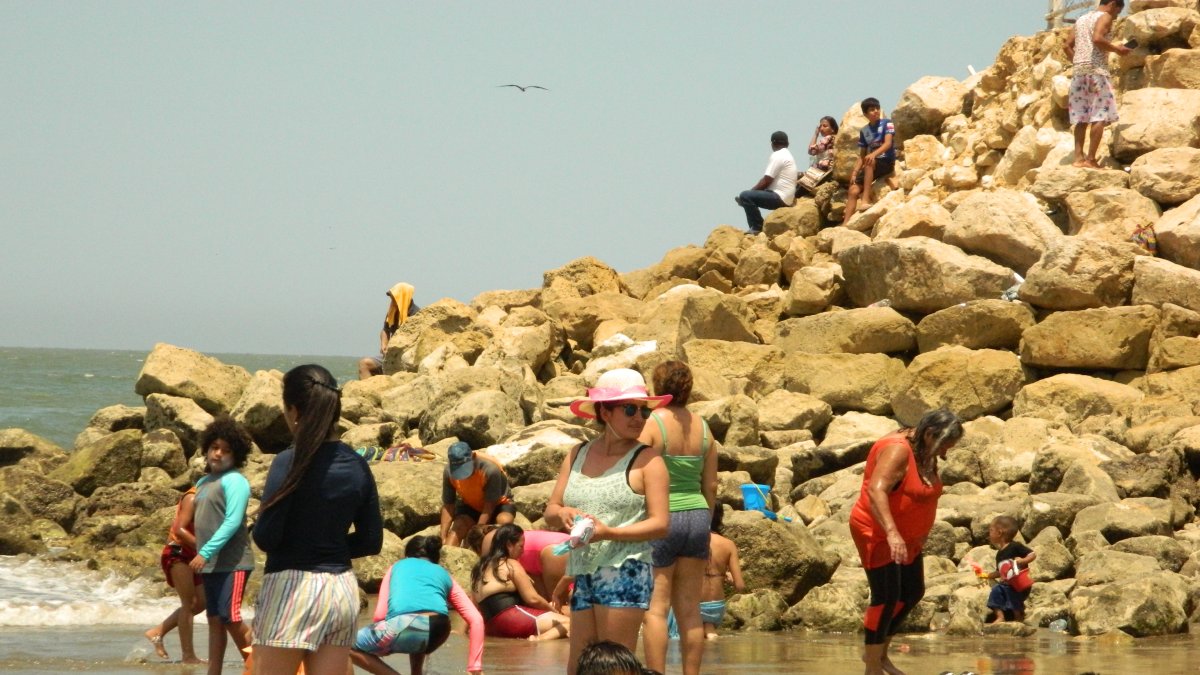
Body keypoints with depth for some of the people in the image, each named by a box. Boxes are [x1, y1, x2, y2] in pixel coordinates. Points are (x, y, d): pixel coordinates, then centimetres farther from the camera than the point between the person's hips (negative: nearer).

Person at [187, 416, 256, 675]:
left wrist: (206, 552, -23)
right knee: (215, 620, 9)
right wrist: (201, 555, 16)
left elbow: (233, 522, -19)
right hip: (209, 563, 8)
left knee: (230, 618, -12)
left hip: (232, 563, -8)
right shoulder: (203, 483, 16)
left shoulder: (234, 480, -10)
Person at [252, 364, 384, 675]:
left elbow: (266, 537, -14)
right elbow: (371, 540, 10)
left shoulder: (291, 462, -12)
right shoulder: (357, 465, 6)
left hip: (292, 585, -6)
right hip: (343, 588, 6)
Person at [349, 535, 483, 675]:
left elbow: (379, 615, 19)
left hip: (405, 625, -4)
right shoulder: (444, 574, 33)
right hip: (438, 631, 4)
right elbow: (476, 620, 20)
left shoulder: (397, 567, 31)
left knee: (348, 647, 23)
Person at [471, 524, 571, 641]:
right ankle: (541, 639, -42)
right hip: (513, 619, -8)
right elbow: (532, 599, -4)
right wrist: (551, 609, 11)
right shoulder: (511, 565, -1)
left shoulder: (480, 567, 21)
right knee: (568, 623, -14)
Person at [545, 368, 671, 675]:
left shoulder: (646, 460, -2)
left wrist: (609, 533, -21)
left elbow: (660, 524, -8)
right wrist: (562, 514, -9)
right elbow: (550, 510, 16)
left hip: (623, 573, -6)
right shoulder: (578, 456, 15)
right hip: (584, 577, 6)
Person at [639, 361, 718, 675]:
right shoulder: (702, 427, 7)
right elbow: (710, 486, 11)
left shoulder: (651, 424, -10)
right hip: (697, 516, 5)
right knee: (689, 609, 10)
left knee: (656, 608, -3)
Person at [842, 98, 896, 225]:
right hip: (873, 164, 5)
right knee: (854, 189, -12)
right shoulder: (864, 131, 9)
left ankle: (866, 200, -42)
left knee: (869, 162, -37)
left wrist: (874, 154, -38)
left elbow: (888, 144, -20)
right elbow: (862, 156, 11)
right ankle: (845, 224, -18)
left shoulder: (887, 124, -5)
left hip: (887, 163, -5)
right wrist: (855, 172, -4)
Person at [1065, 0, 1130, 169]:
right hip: (1097, 69, -7)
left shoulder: (1081, 19, 21)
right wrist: (1116, 49, -6)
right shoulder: (1105, 17, -1)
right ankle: (1091, 159, -14)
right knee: (1100, 117, -7)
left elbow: (1068, 45, 16)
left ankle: (1079, 157, 0)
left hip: (1079, 71, 7)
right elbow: (1097, 39, -18)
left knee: (1081, 117, 7)